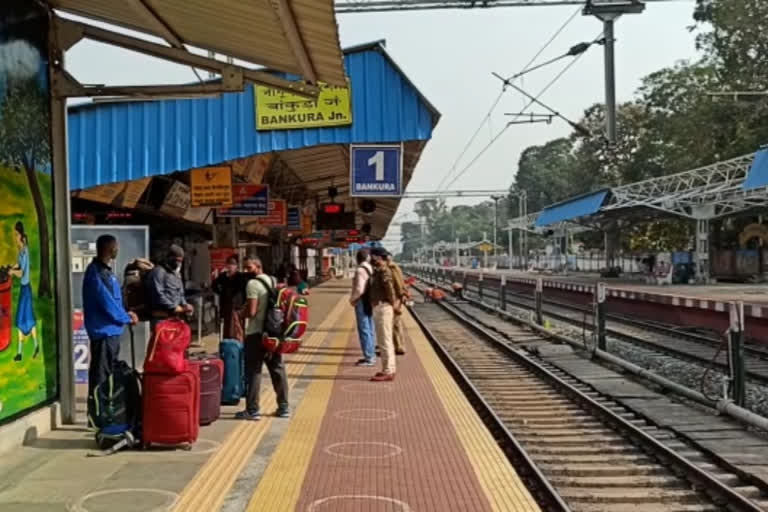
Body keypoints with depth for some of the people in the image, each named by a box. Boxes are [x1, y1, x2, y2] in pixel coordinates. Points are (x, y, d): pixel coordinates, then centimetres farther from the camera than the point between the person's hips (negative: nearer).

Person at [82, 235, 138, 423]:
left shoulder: (106, 271, 14)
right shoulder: (96, 273, -17)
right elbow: (107, 303, -19)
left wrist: (125, 314, 4)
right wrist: (127, 318, -7)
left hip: (112, 330, 10)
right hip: (103, 331, -10)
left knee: (112, 373, 17)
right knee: (100, 376, -3)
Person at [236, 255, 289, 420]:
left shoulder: (252, 284, -12)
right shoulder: (273, 281, 12)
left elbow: (251, 312, -18)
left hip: (256, 333, -7)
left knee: (253, 371, -1)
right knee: (277, 369, 11)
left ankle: (252, 410, 2)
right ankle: (283, 407, 17)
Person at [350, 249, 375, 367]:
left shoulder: (360, 270, -17)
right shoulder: (371, 268, 9)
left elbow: (359, 289, -24)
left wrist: (352, 299, -9)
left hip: (362, 302, -9)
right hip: (370, 301, 9)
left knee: (364, 330, -4)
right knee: (369, 330, 16)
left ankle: (369, 358, -1)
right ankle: (371, 355, 25)